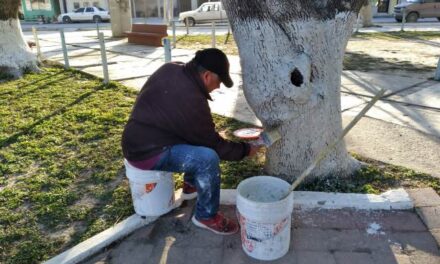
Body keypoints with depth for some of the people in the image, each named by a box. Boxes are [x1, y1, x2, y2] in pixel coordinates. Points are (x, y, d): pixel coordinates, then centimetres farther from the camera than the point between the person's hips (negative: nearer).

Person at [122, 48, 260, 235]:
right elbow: (214, 144, -14)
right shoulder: (192, 100, -27)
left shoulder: (171, 69, -2)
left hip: (139, 138, 10)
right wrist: (245, 150, 0)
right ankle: (206, 216, -4)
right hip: (148, 153, -10)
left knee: (200, 138, 20)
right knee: (208, 157, -25)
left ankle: (191, 185, 31)